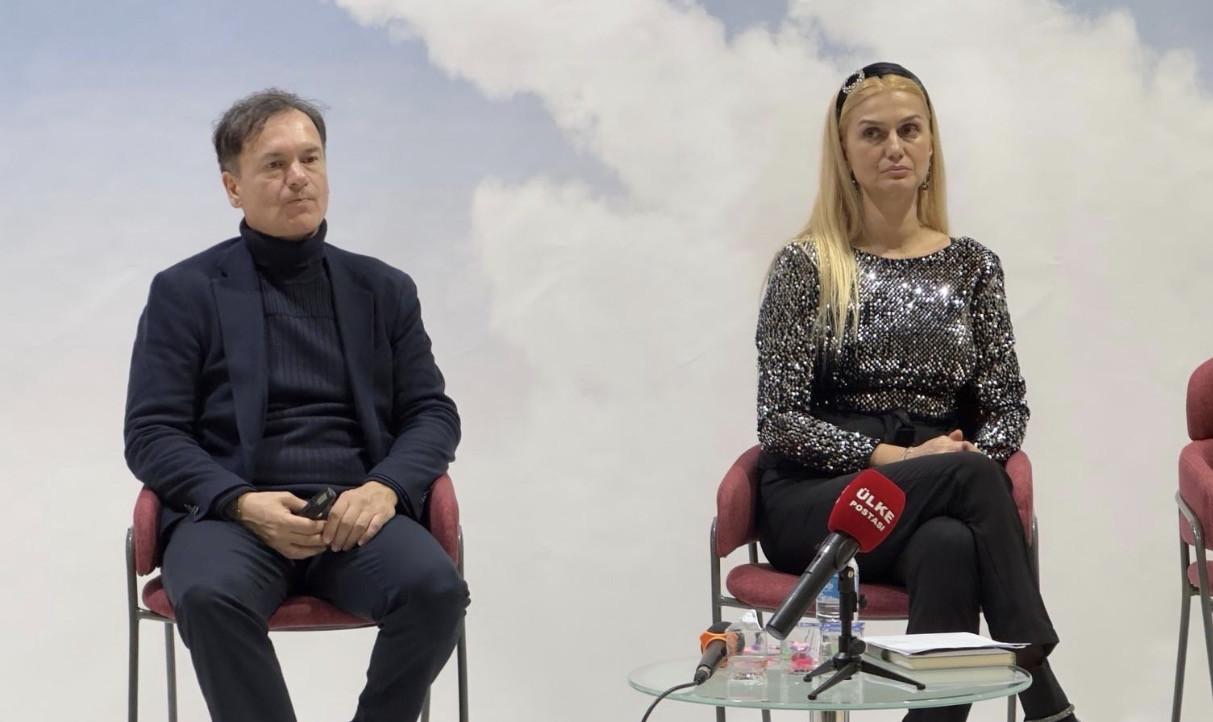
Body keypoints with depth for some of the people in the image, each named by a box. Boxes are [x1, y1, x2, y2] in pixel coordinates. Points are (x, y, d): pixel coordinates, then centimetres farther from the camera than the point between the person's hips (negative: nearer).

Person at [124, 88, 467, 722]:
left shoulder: (384, 290, 18)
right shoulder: (183, 293, 10)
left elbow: (433, 413, 14)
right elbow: (150, 433, 4)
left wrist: (385, 488, -9)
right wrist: (243, 503, -14)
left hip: (356, 511, 2)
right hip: (228, 510, -2)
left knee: (435, 586, -29)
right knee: (210, 595, -36)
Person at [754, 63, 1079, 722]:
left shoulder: (971, 265, 13)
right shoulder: (806, 266, 1)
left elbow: (1008, 406, 11)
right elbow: (779, 424, -4)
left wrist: (976, 456, -12)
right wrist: (895, 458, -16)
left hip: (940, 505, 3)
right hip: (813, 504, -2)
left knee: (951, 547, -37)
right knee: (969, 477, -33)